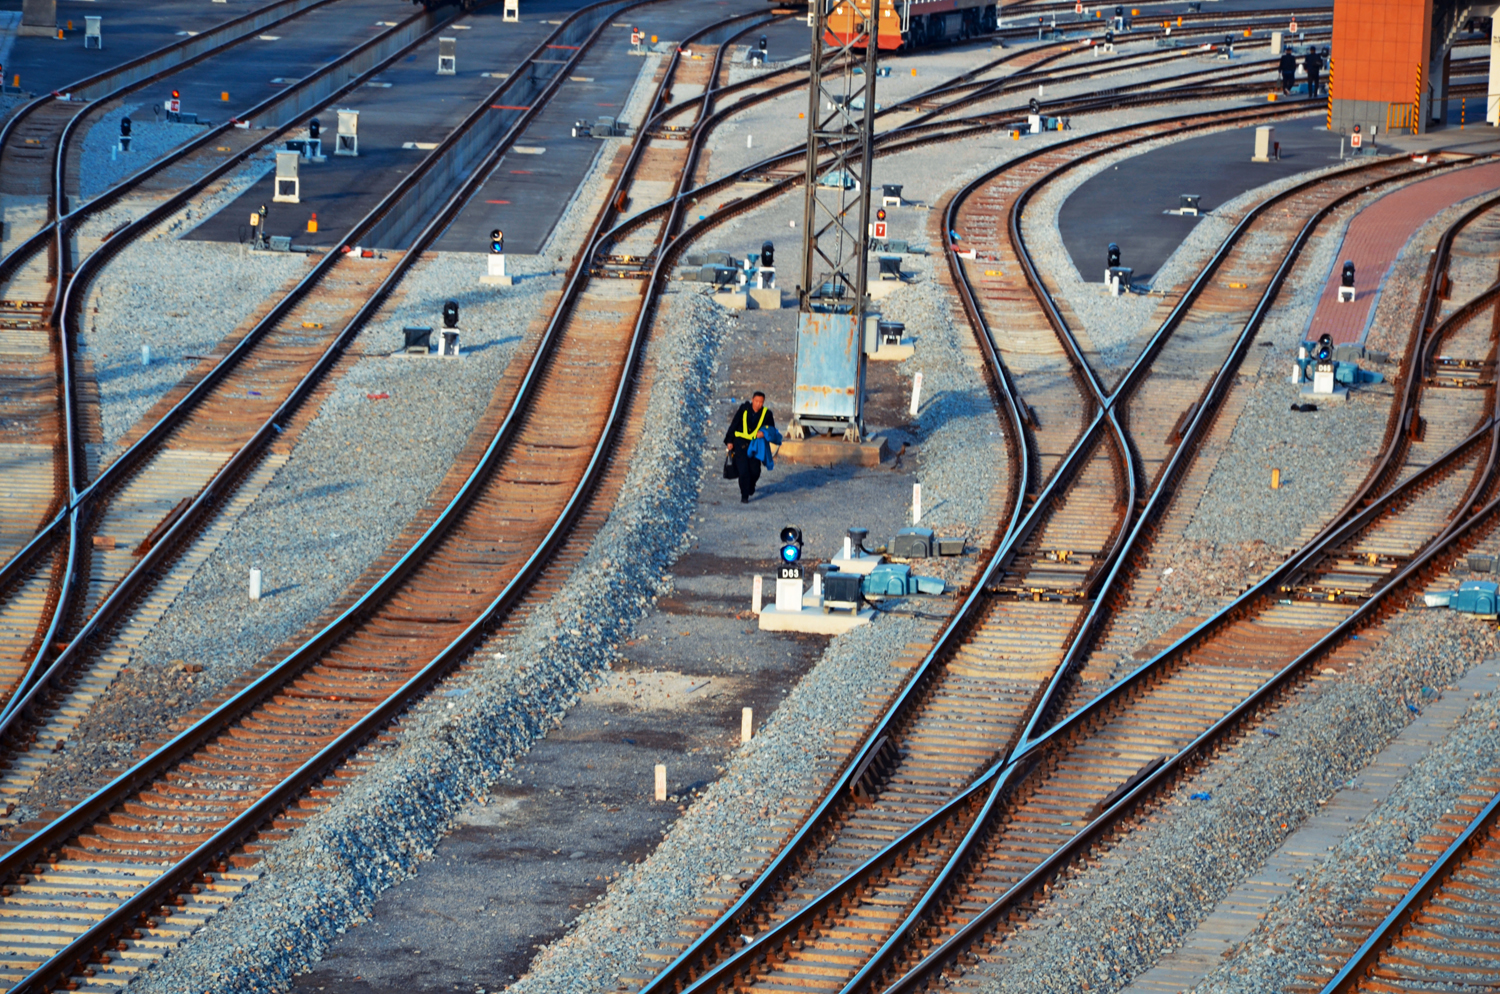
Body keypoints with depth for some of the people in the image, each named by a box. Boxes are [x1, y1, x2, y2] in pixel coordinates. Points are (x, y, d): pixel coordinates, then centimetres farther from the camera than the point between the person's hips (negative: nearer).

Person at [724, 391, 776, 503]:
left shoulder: (766, 413, -1)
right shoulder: (744, 409, -4)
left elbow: (772, 430, 4)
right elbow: (734, 425, 2)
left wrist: (764, 433, -19)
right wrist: (729, 441, 0)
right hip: (740, 442, -2)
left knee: (755, 471, 1)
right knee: (743, 470, -11)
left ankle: (750, 486, 35)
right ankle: (744, 496, -2)